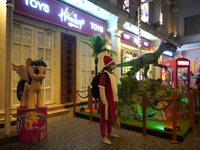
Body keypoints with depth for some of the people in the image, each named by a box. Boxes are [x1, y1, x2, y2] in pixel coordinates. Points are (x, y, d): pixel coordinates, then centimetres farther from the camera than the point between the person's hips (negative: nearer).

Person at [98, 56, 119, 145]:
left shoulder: (113, 74, 11)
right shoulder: (104, 75, -17)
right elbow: (101, 89, -20)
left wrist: (116, 99, 17)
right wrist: (104, 102, -19)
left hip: (112, 101, 9)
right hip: (106, 102, -9)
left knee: (110, 117, 20)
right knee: (104, 118, 4)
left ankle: (109, 133, 38)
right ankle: (103, 137, 18)